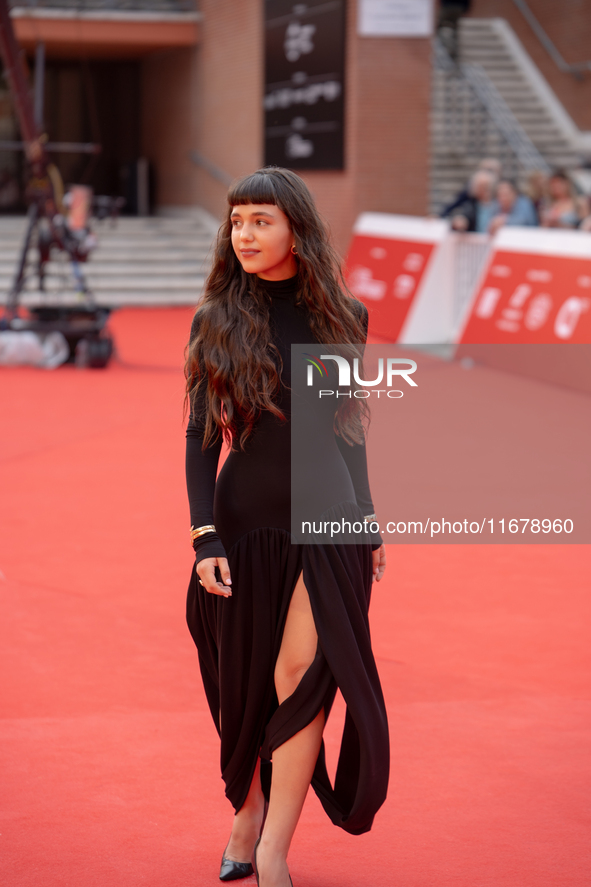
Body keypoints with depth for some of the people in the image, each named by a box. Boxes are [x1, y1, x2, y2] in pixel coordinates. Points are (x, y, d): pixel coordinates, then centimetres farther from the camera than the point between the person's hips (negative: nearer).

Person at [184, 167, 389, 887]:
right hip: (245, 523, 0)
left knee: (302, 675, -13)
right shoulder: (216, 320, -1)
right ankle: (246, 817, 30)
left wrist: (368, 521, 14)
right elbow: (201, 437, -2)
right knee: (246, 685, 9)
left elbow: (348, 429, 12)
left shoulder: (339, 318, 3)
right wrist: (205, 537, -11)